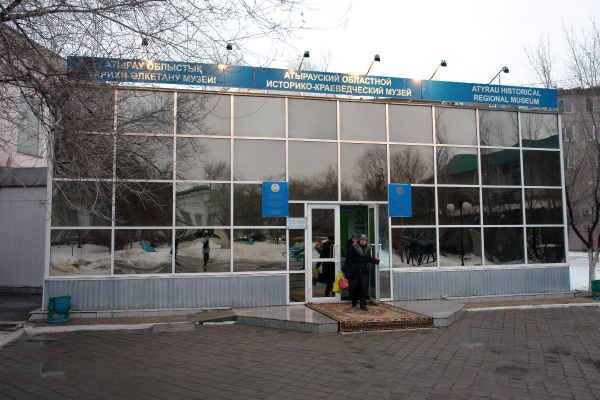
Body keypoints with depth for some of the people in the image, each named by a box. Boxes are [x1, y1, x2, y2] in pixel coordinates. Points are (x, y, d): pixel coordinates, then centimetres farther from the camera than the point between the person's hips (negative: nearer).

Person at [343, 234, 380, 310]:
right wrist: (345, 270, -11)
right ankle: (354, 302, 33)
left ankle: (363, 305, 10)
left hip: (364, 271, 3)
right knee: (354, 288, 7)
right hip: (354, 271, -3)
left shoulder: (367, 248, 5)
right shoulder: (353, 248, -10)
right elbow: (348, 259, -9)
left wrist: (376, 260, 1)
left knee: (364, 289, -1)